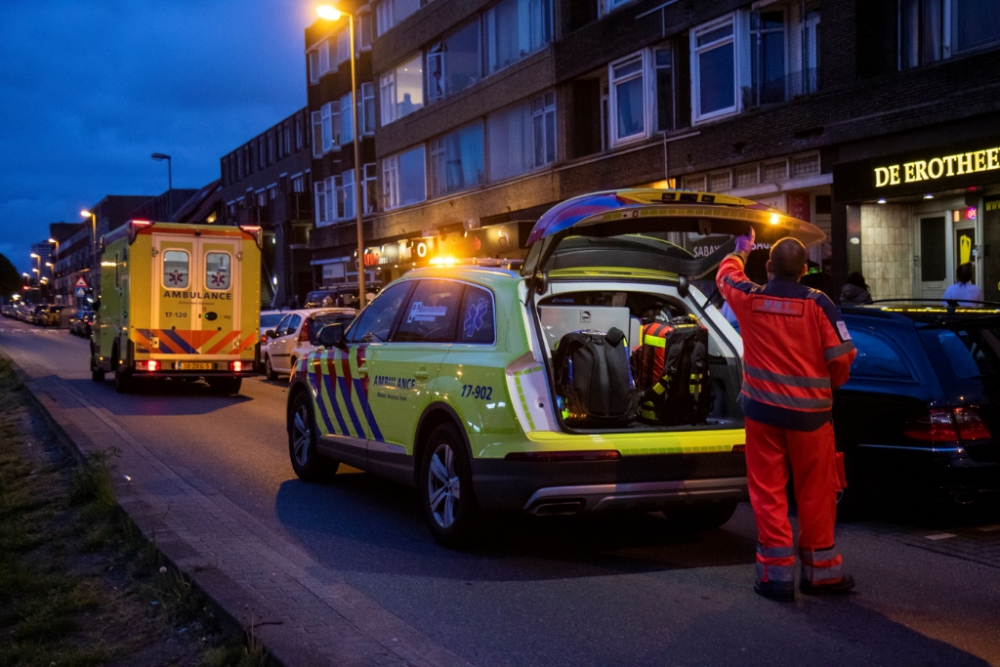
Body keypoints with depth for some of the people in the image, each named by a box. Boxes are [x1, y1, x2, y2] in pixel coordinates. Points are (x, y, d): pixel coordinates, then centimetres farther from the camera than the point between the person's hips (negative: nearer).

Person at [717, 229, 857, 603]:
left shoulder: (748, 299, -3)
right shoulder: (817, 304, -10)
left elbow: (726, 275, 19)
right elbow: (841, 357, -9)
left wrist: (740, 251, 40)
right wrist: (830, 386, 13)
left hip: (762, 409, 1)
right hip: (810, 411, -1)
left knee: (768, 491, 7)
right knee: (815, 494, 10)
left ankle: (777, 573, 6)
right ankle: (820, 571, 21)